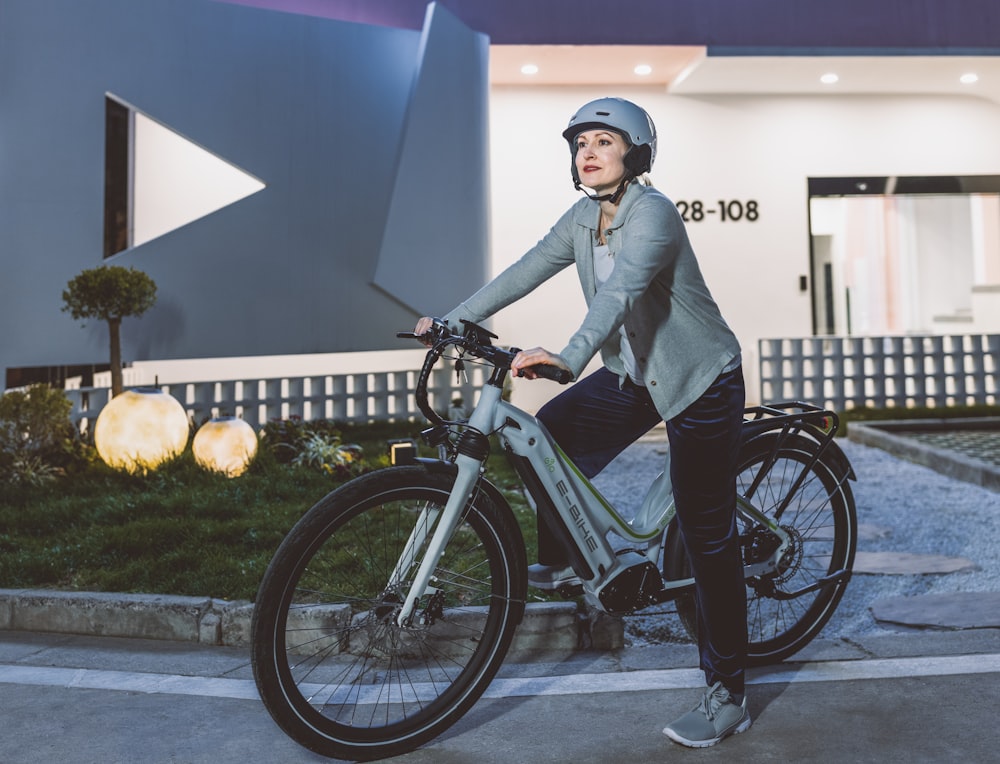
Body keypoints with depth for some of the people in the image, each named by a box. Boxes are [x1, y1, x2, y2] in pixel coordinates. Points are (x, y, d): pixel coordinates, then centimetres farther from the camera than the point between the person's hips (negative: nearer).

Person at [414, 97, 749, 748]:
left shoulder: (652, 213, -22)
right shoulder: (583, 218, 3)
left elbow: (621, 290, -39)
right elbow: (527, 270, 1)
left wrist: (569, 357, -54)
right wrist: (452, 320, -4)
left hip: (700, 380, -8)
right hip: (635, 374, 8)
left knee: (707, 535, -5)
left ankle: (728, 698, 7)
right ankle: (561, 561, 21)